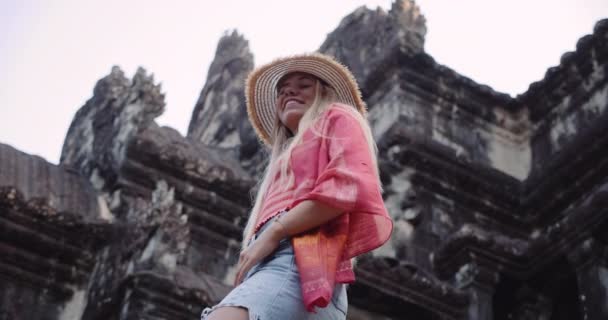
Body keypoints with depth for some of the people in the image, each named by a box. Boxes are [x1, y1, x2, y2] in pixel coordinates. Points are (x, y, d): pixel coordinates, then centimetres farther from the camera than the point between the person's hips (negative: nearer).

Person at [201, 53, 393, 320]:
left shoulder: (338, 119, 19)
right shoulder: (288, 157, 40)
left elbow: (350, 184, -3)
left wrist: (274, 232, -6)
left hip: (300, 261, -8)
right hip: (274, 265, 8)